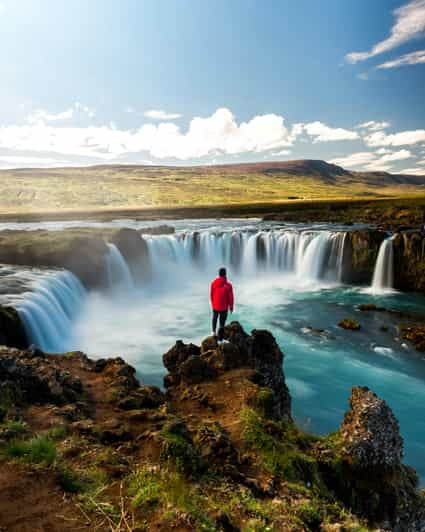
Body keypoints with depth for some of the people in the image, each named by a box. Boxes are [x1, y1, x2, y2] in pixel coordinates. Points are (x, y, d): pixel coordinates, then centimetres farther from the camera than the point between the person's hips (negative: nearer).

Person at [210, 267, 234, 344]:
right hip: (224, 307, -3)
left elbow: (211, 294, 1)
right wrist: (231, 307, 2)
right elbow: (230, 297, -14)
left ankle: (214, 331, 46)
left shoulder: (213, 283, -11)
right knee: (222, 323, 8)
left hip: (215, 306, 4)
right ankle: (220, 339, 15)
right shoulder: (228, 285, -22)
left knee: (215, 318, 32)